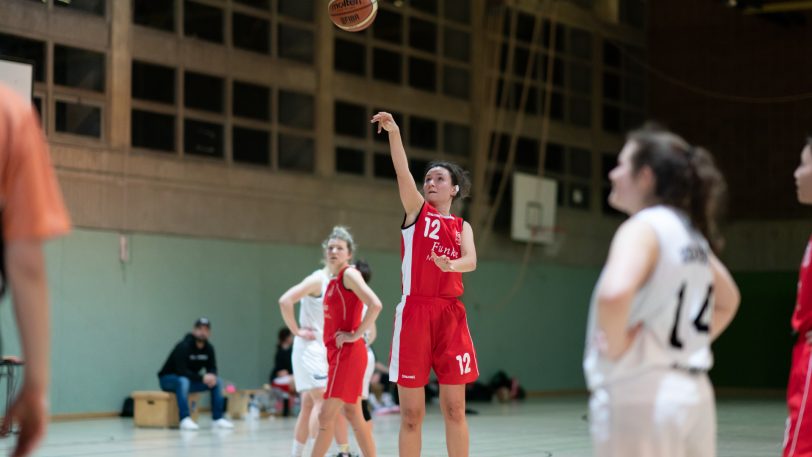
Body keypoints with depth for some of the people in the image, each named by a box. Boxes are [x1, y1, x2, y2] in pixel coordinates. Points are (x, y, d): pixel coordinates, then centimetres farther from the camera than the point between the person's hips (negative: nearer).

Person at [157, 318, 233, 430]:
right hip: (168, 379, -7)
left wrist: (212, 376, -22)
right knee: (183, 381, -40)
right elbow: (181, 371, -30)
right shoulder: (184, 346, -25)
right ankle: (185, 420, -43)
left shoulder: (209, 348, -3)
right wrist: (202, 378, -34)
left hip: (190, 379, 7)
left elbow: (212, 368, 2)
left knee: (217, 382, -10)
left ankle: (218, 419, -13)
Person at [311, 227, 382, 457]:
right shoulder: (333, 280, 15)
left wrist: (356, 335, -20)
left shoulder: (350, 275, -11)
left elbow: (375, 305, -24)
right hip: (337, 352, 9)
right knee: (353, 415, 12)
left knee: (326, 416, -9)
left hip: (348, 352, -9)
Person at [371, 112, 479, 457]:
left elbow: (470, 260, -6)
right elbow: (402, 172, -9)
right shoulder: (416, 209, 8)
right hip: (414, 312, -2)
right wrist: (393, 132, -24)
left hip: (450, 315, 2)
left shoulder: (462, 227, 13)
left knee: (454, 410, 4)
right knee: (411, 414, -1)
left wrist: (450, 264, -29)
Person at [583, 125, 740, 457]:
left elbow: (614, 293, -32)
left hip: (639, 398, -8)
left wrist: (615, 346, -17)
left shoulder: (644, 228, -12)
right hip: (693, 393, 9)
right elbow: (728, 299, 31)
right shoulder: (690, 233, 14)